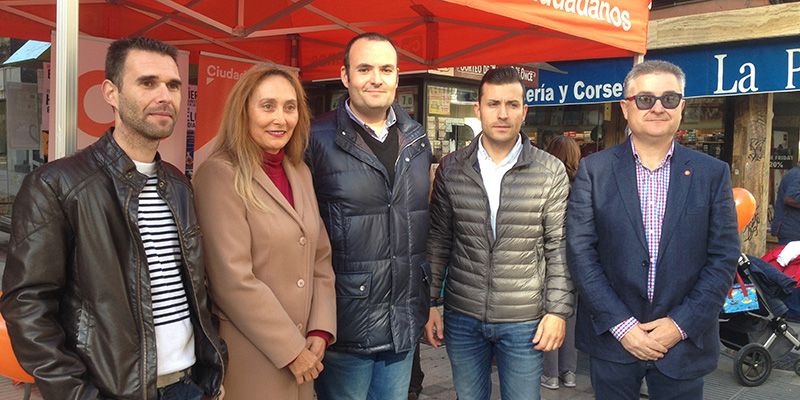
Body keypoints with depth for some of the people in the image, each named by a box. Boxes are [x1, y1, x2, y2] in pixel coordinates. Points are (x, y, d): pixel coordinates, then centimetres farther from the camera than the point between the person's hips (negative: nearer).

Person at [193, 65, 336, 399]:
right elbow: (233, 279, -19)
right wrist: (291, 350, -14)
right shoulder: (221, 175, -14)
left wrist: (320, 331, -2)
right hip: (250, 360, -6)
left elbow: (320, 257, 9)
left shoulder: (300, 172, 8)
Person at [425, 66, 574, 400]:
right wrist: (429, 303, 2)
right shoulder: (451, 168, -1)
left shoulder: (551, 172, -5)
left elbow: (559, 249, -3)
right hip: (462, 317, 2)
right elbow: (437, 241, 4)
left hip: (524, 322, -1)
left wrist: (558, 310, -6)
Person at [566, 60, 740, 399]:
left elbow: (723, 257, 0)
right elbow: (580, 252, -7)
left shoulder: (712, 173, 1)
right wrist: (621, 324, -12)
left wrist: (682, 324, -8)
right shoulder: (593, 170, -3)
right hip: (611, 338, -1)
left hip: (684, 342, 1)